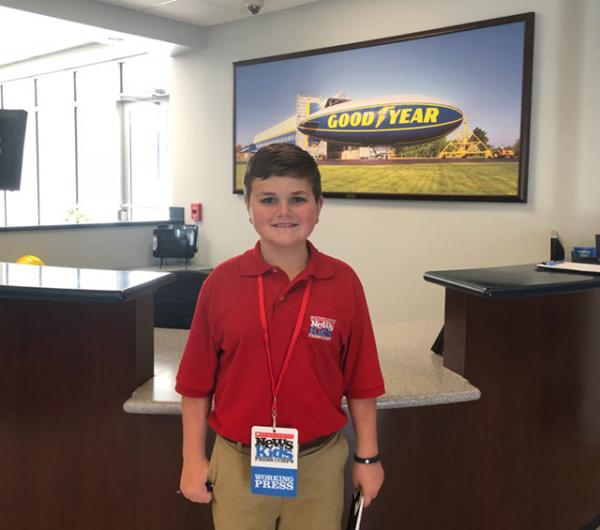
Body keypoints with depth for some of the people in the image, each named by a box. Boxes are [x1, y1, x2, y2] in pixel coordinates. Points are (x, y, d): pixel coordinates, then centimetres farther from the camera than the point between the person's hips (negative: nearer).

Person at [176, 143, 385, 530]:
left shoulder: (344, 282, -7)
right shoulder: (221, 282, -7)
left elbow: (361, 382, -1)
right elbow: (197, 383, -1)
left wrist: (368, 457, 2)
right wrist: (194, 459, 0)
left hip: (319, 463, 0)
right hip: (237, 463, 0)